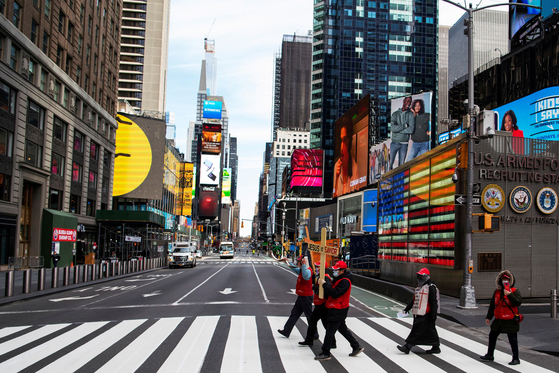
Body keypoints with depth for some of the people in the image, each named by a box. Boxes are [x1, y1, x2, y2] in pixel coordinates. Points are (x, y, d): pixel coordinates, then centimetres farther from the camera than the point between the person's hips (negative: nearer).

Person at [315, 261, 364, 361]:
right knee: (342, 329, 20)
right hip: (336, 309, 11)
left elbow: (335, 293, -29)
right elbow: (332, 291, 15)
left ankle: (325, 354, 1)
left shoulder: (345, 281, -21)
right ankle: (357, 347, 29)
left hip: (338, 310, -11)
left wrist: (324, 284, -25)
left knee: (329, 332, -6)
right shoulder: (339, 279, 13)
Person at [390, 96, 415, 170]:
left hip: (404, 144, 0)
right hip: (394, 142, 0)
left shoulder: (411, 114, 1)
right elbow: (392, 128, -13)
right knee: (390, 163, -3)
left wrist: (398, 129, -12)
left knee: (401, 165, 5)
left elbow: (411, 129, -13)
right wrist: (404, 126, -13)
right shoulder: (395, 114, 3)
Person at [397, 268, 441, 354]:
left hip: (425, 315, -9)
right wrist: (407, 308, 26)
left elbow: (434, 303, -15)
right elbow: (414, 300, 26)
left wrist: (433, 315, -19)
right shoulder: (419, 287, 18)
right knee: (430, 331, 14)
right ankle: (436, 347, 22)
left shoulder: (431, 288, -11)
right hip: (418, 314, 9)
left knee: (417, 330, -8)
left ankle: (407, 347, -8)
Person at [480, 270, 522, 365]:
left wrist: (509, 295, -31)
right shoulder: (497, 292, 10)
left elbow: (518, 302, -23)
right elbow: (492, 305, 16)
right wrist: (488, 317, 17)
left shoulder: (515, 291, -6)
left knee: (513, 340, 0)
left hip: (510, 321, -7)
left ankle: (516, 359, 12)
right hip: (499, 320, 7)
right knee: (492, 336, 14)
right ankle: (489, 355, 27)